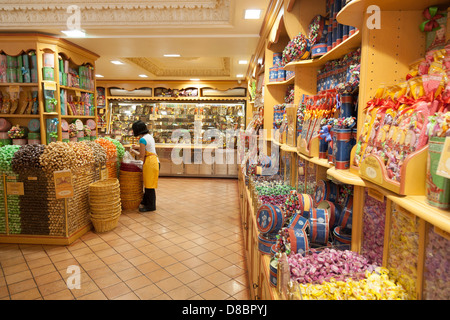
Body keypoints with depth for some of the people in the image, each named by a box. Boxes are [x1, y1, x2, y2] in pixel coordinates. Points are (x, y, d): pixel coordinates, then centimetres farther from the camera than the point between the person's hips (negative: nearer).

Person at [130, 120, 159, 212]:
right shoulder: (149, 136, 13)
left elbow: (141, 156, -13)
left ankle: (150, 206, 9)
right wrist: (138, 147, 23)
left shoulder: (142, 139, -15)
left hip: (150, 162, -9)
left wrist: (134, 151, 3)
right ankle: (145, 202, 31)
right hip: (154, 160, 9)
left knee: (149, 184, -1)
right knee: (147, 183, 18)